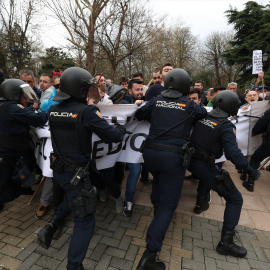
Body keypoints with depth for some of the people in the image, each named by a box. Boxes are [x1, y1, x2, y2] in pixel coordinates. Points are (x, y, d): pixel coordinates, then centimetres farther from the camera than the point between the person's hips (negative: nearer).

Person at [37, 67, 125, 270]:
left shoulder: (53, 110, 1)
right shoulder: (86, 112, -20)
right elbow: (112, 136, -18)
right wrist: (123, 131, 4)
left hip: (58, 169, 8)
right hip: (76, 173, -7)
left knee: (74, 198, 36)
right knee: (85, 221, 9)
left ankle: (50, 228, 31)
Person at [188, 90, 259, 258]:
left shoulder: (201, 117, 2)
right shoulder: (226, 126, -15)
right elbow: (233, 153, -23)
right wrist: (248, 169, -13)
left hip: (190, 161, 7)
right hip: (205, 166, -7)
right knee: (235, 200, 7)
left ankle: (201, 203, 50)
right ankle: (226, 242, 8)